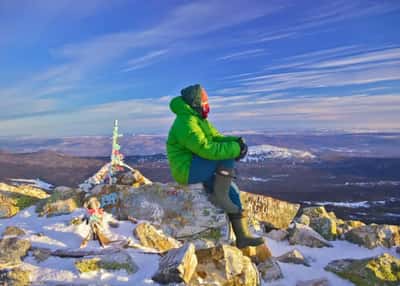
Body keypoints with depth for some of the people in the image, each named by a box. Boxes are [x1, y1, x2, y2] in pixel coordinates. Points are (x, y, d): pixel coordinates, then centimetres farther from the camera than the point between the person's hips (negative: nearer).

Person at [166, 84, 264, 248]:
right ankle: (219, 196, -12)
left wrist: (237, 142, -11)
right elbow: (206, 148, -31)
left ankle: (242, 236, 12)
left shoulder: (198, 119, 13)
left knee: (232, 190, 5)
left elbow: (216, 137, 8)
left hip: (196, 168, 10)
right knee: (227, 157, -22)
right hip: (186, 170, -10)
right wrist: (235, 149, -26)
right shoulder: (186, 124, -21)